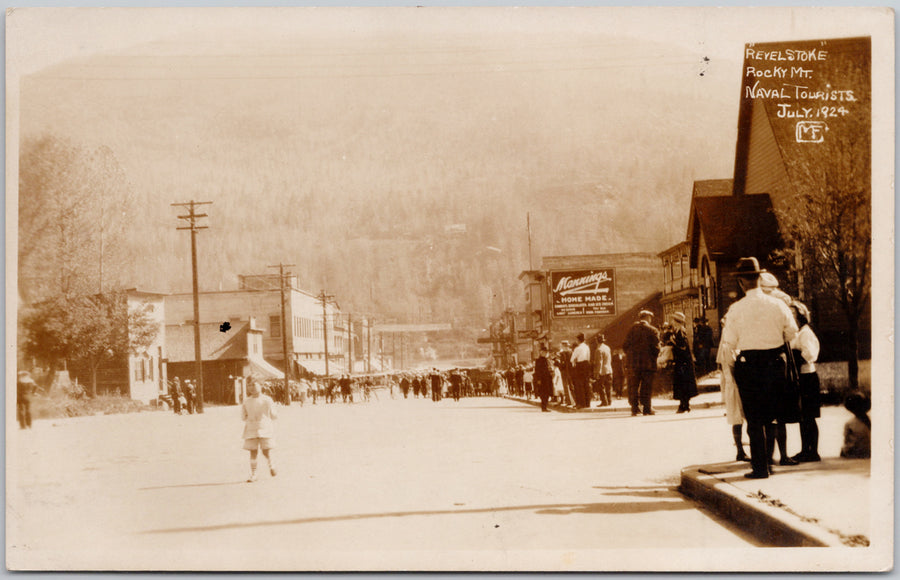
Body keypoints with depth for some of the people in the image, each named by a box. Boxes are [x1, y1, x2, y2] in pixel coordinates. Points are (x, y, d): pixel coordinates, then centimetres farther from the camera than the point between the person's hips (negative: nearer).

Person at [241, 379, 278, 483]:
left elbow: (274, 415, 5)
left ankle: (271, 465, 28)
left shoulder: (267, 400, -1)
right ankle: (253, 475, 7)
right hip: (251, 430, 2)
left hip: (265, 428, -2)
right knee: (253, 452, -1)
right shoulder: (247, 401, 5)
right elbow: (243, 417, 11)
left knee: (266, 451, -4)